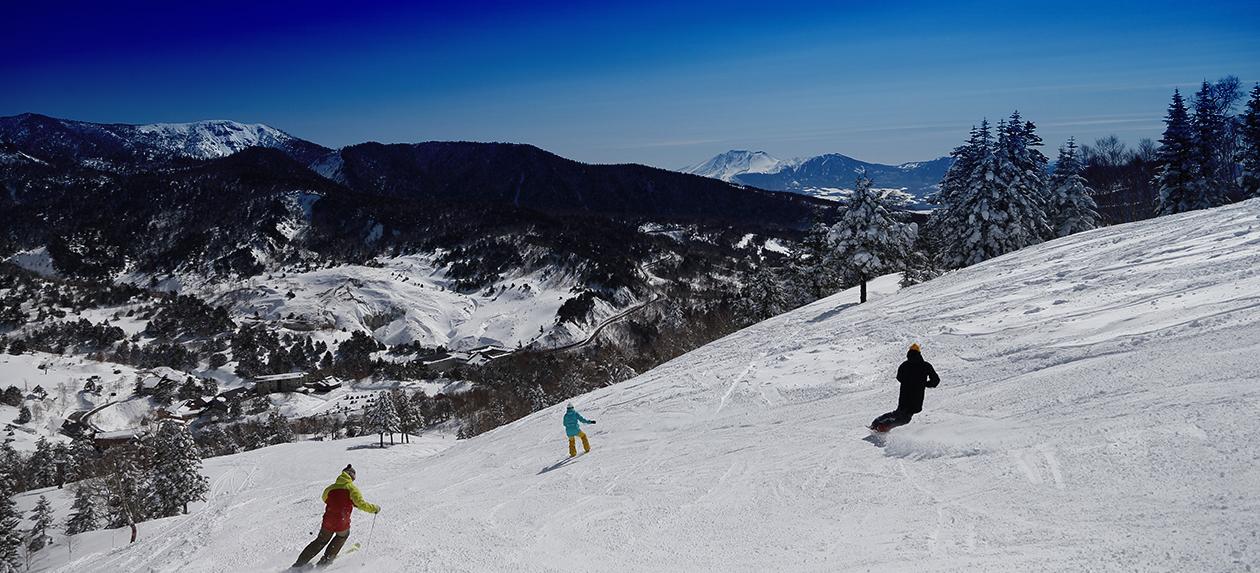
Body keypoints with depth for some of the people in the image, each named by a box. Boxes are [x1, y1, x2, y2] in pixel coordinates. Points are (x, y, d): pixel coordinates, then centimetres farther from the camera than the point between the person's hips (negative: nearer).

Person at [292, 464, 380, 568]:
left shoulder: (330, 488, 8)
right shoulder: (351, 488, -6)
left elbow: (325, 498, 28)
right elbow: (361, 504, -14)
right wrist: (375, 508, -1)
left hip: (327, 522, 4)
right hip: (342, 524, -4)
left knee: (321, 541, 26)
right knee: (343, 535, 30)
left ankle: (299, 564, 26)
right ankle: (327, 558, 27)